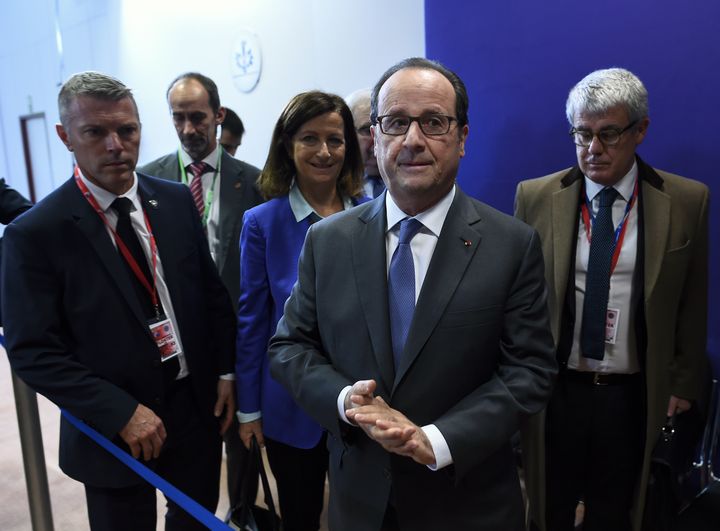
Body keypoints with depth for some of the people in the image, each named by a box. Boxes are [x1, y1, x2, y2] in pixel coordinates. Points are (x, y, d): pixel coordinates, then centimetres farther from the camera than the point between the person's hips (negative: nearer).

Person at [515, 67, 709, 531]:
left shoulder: (687, 201, -3)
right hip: (554, 389, 0)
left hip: (632, 394, 1)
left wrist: (684, 383, 6)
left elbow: (692, 303, 4)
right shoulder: (535, 197, -4)